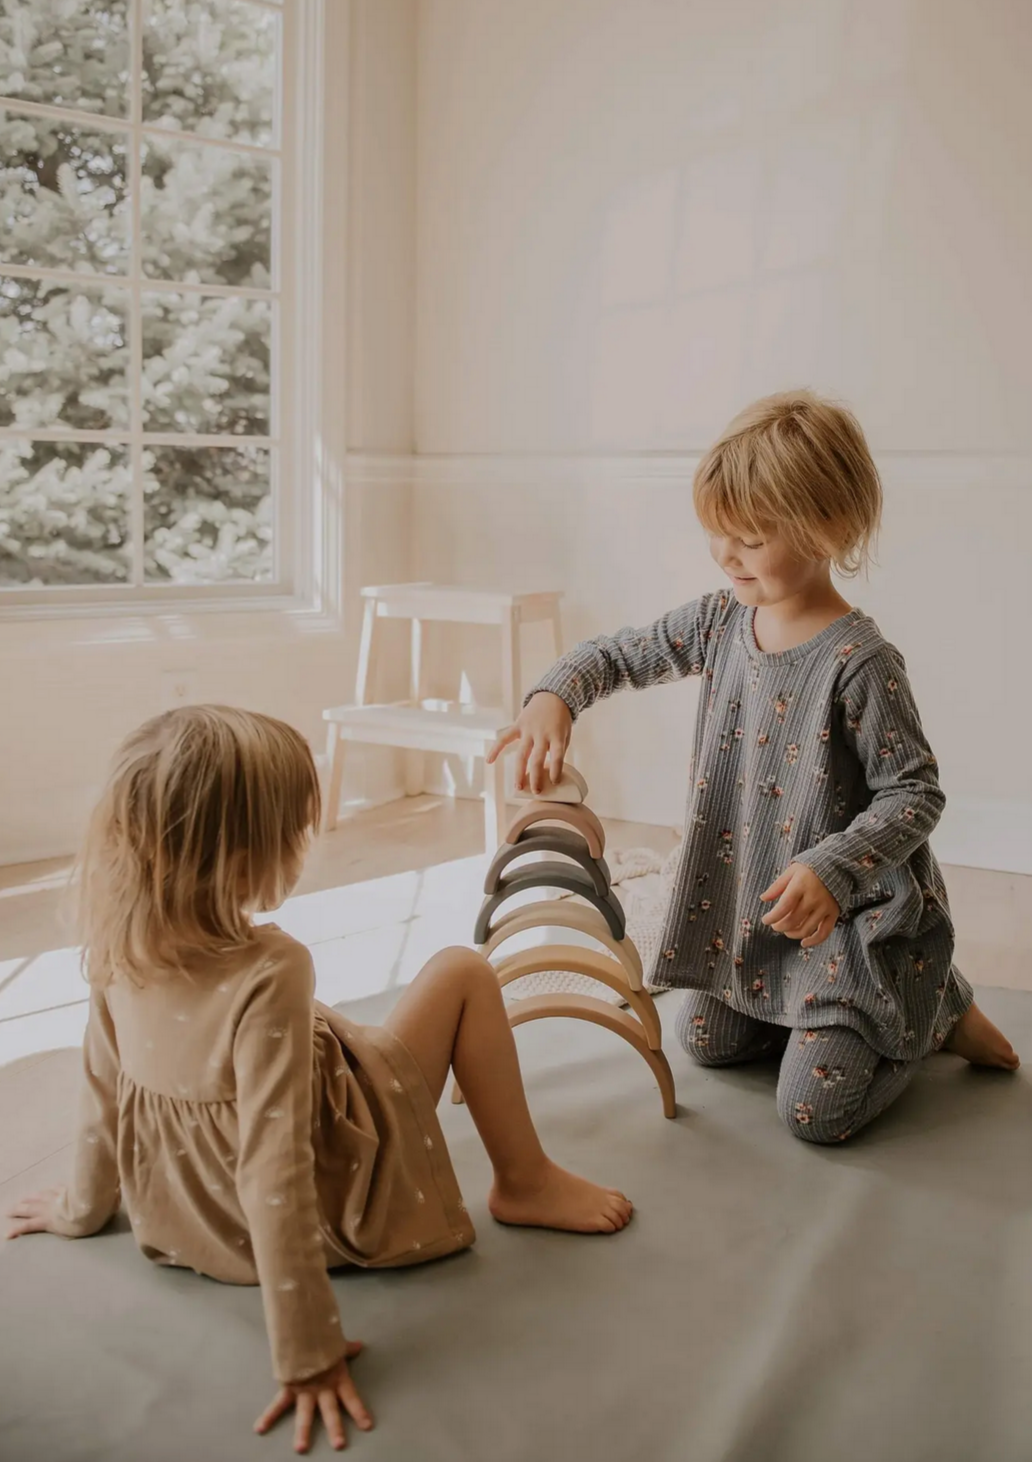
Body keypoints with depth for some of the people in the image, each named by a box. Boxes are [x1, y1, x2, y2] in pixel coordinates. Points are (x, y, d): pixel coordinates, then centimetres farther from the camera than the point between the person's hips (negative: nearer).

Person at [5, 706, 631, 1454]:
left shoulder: (118, 951, -15)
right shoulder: (268, 974, -34)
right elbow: (276, 1175, -35)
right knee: (463, 973, -1)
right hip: (338, 1202, -7)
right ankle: (526, 1182, 14)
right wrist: (307, 1354, -29)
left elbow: (103, 1094, 0)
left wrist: (84, 1206, 17)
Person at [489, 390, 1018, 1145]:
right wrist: (554, 696, -16)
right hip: (747, 904, 7)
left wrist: (832, 868, -33)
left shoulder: (860, 662, -25)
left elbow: (917, 793, -21)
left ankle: (940, 1005, 15)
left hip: (854, 914, -7)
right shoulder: (720, 622, -4)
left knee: (815, 1110, -8)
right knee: (707, 1041, 19)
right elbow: (616, 655, 5)